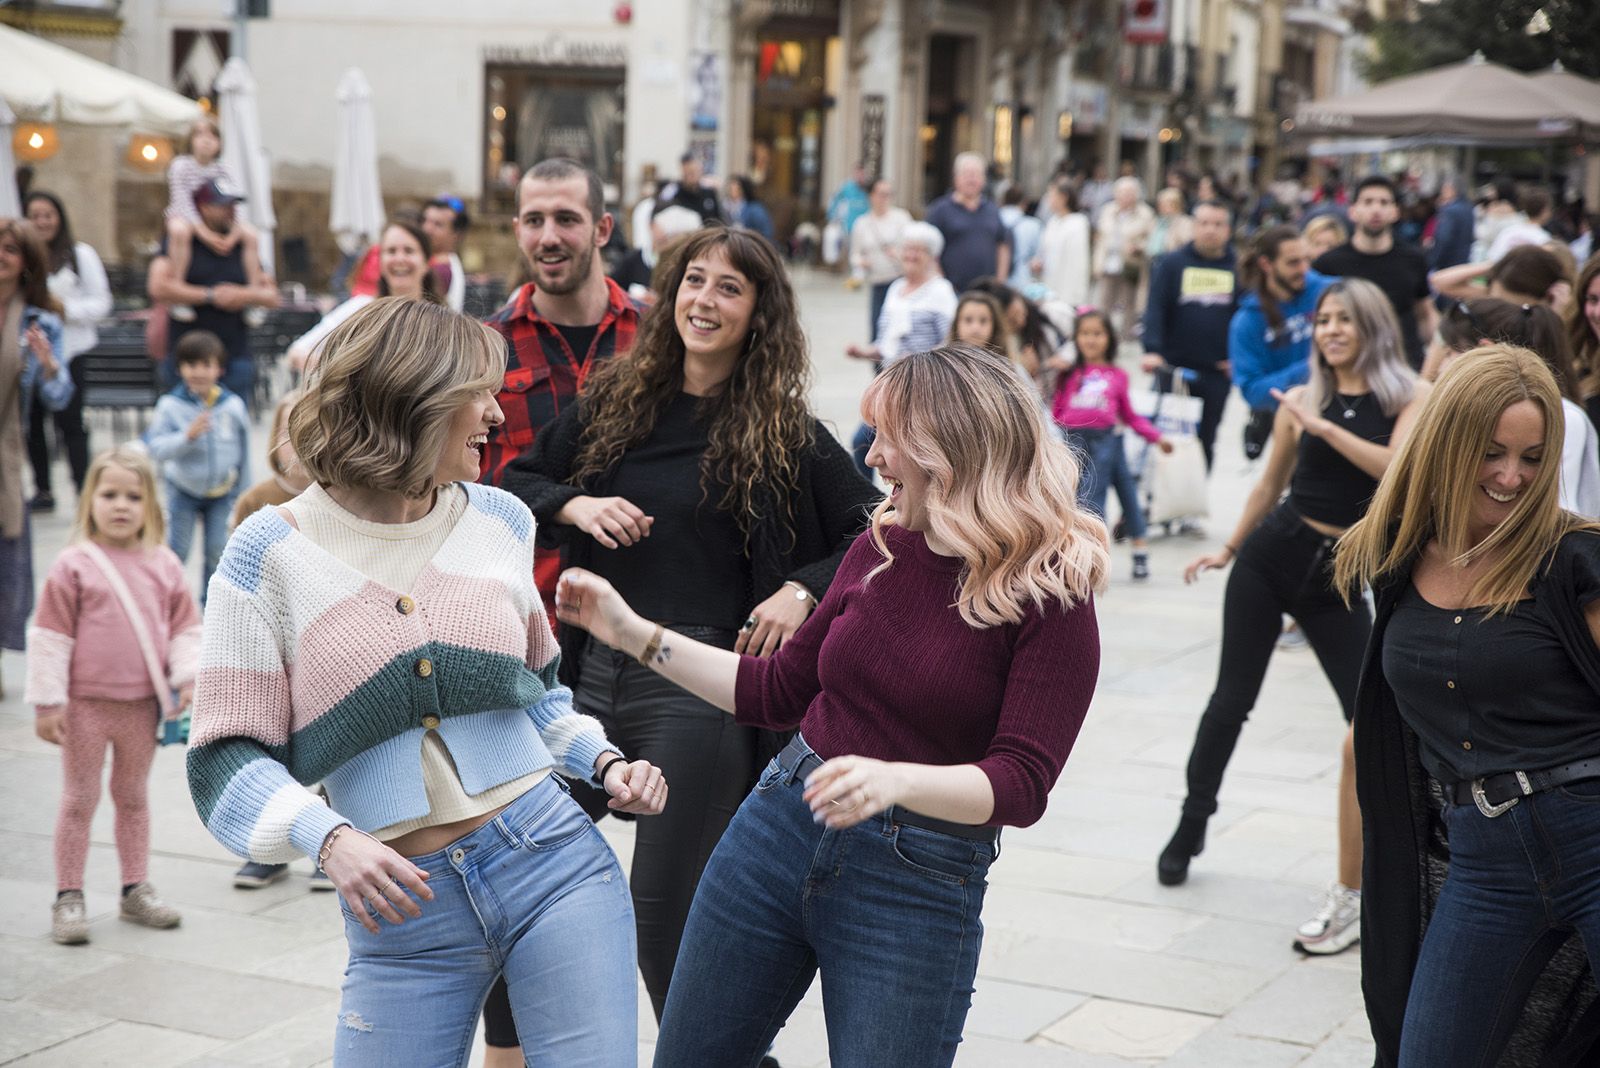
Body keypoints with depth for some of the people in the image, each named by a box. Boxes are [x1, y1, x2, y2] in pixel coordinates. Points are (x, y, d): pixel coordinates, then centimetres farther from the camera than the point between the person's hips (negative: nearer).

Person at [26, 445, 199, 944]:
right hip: (86, 702, -4)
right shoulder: (73, 566, -9)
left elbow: (185, 628, 7)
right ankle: (68, 897, 13)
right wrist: (47, 702, -10)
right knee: (80, 800, 5)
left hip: (142, 704, 4)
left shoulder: (164, 565, 1)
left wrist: (190, 678, -7)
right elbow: (49, 635, -8)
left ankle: (136, 889, 27)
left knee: (134, 798, 16)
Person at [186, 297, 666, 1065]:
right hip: (403, 914, -2)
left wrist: (603, 762, 5)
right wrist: (329, 839, -22)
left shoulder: (499, 520, 8)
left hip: (554, 862, 2)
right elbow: (228, 758, -5)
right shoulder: (273, 553, -4)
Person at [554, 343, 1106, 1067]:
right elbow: (779, 692, 14)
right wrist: (633, 633, 11)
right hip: (779, 830, 6)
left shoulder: (1050, 595, -13)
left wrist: (894, 778, -36)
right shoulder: (882, 548, 3)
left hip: (921, 885, -5)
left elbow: (1021, 784, -19)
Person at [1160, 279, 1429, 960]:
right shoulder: (1302, 400, 3)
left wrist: (1326, 428, -22)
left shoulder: (1412, 399, -3)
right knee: (1232, 698, 7)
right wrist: (1227, 549, 23)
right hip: (1273, 554, 2)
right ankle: (1192, 823, 28)